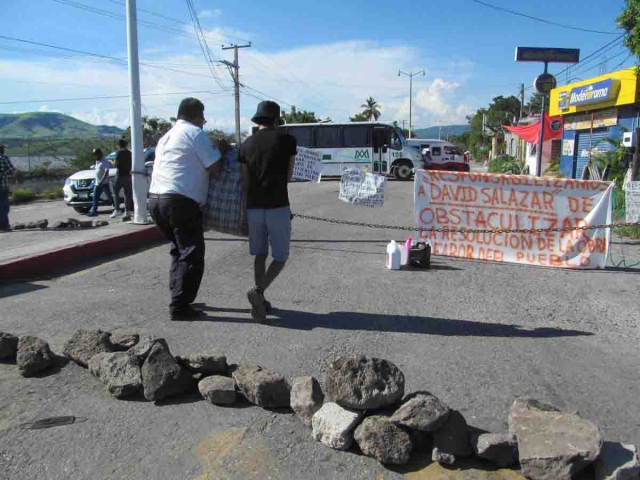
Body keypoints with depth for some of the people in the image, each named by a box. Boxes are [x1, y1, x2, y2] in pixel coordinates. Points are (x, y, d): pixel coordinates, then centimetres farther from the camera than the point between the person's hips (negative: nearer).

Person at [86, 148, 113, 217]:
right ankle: (94, 211, 14)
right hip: (97, 183, 9)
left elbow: (106, 172, -21)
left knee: (110, 197, -5)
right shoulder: (97, 161, 15)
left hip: (104, 183, -9)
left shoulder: (104, 161, -13)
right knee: (95, 198, 9)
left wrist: (101, 181, -26)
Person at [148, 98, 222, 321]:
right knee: (192, 254, -2)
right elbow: (216, 168, -4)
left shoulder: (166, 136, 25)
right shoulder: (196, 133, -2)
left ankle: (179, 298, 22)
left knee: (179, 250, 20)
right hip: (180, 201, -9)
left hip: (155, 198, 9)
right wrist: (221, 150, 15)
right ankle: (179, 306, -2)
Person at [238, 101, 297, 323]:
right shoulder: (287, 140, 0)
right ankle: (258, 291, -15)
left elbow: (245, 182, 7)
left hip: (254, 208, 4)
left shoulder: (246, 144, 8)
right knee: (280, 257, 7)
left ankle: (260, 301, 16)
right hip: (278, 207, -4)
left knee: (260, 254, 17)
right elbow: (288, 176, 7)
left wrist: (244, 212, 15)